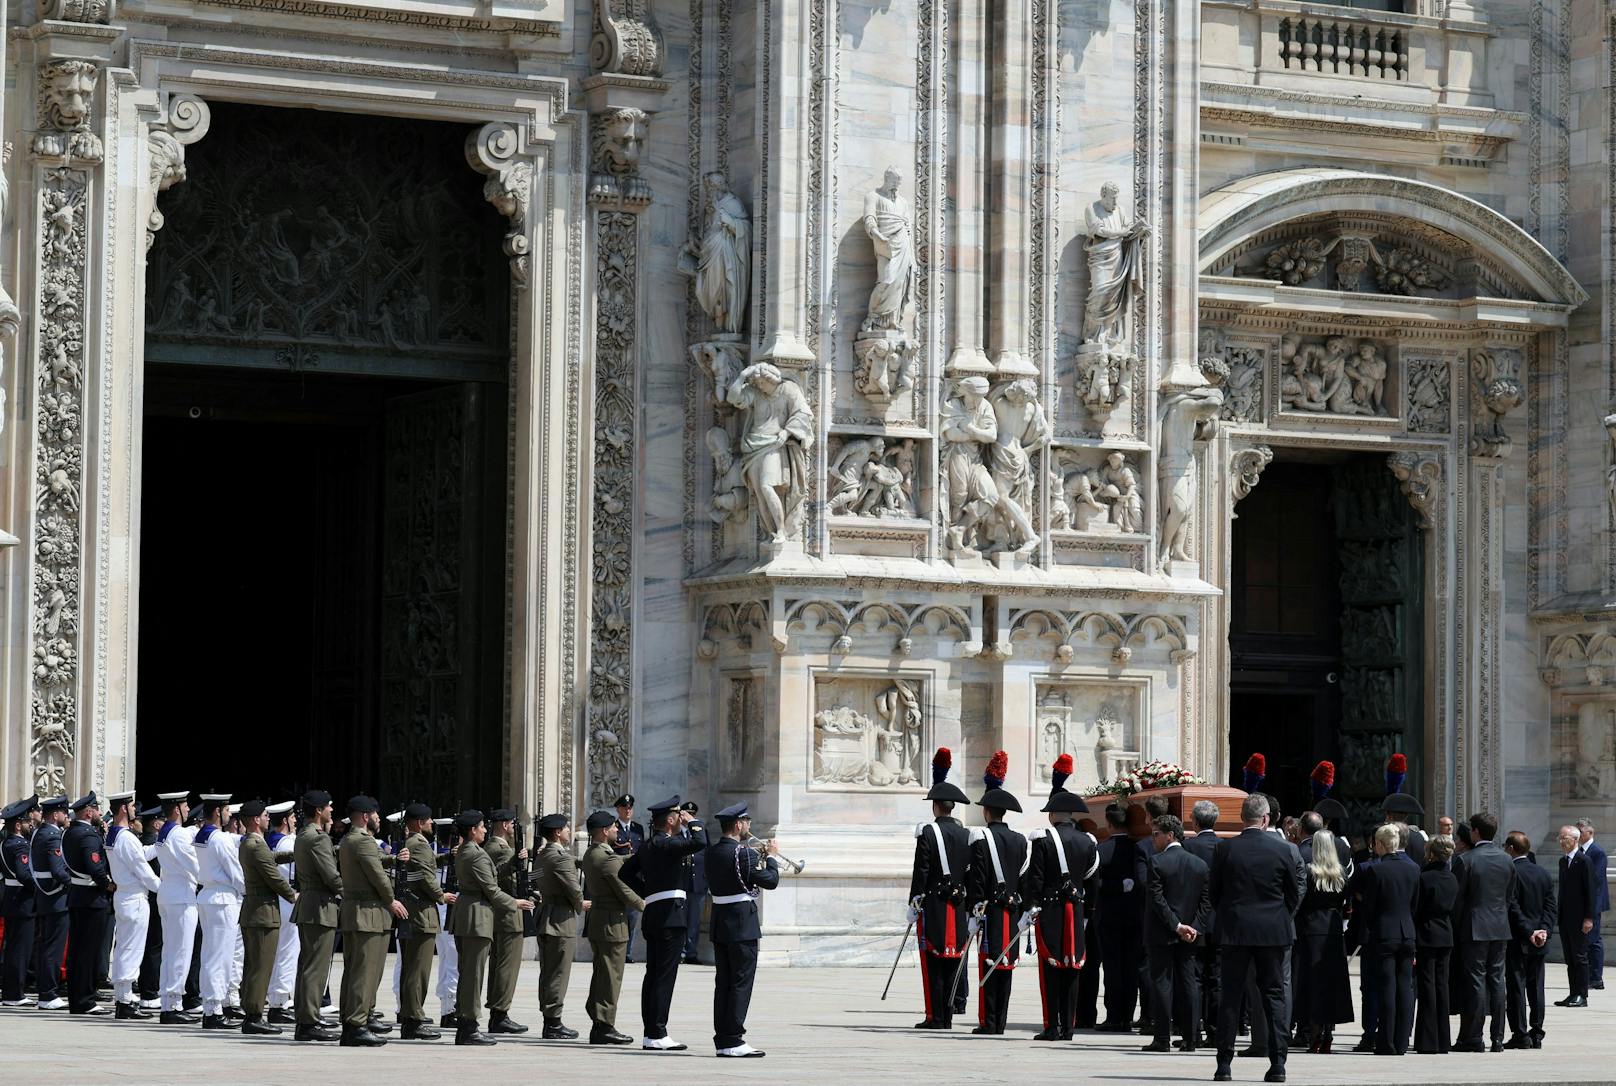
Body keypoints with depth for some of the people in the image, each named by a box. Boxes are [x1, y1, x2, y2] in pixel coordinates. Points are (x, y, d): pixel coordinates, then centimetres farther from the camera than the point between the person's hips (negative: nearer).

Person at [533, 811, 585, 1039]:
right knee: (558, 973, -6)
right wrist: (581, 905, 2)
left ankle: (549, 1021, 16)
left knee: (547, 972, 12)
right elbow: (573, 889, -18)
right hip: (562, 920, -9)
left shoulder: (542, 856, 14)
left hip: (545, 916, 9)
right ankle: (554, 1024, -4)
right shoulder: (561, 856, -16)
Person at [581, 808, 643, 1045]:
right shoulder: (608, 859, -19)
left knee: (601, 975, 15)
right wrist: (644, 905, -2)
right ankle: (604, 1026, -3)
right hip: (611, 922, -10)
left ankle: (598, 1025, 18)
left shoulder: (591, 855, 11)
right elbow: (624, 891, -17)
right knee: (610, 976, -5)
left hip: (596, 919, 10)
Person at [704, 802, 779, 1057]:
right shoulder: (743, 854, -17)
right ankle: (733, 1041, -5)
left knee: (723, 983, 11)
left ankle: (722, 1039, 13)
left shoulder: (711, 852, 8)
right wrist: (771, 857, 2)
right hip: (742, 925, -8)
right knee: (741, 983, -4)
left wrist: (760, 857, 16)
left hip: (719, 923, 8)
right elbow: (771, 881, -14)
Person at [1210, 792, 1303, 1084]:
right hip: (1274, 931, 0)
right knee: (1274, 995, 5)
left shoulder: (1225, 849, -5)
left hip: (1234, 931, 0)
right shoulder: (1284, 850, -4)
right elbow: (1295, 893, 3)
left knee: (1230, 996, 5)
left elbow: (1214, 893, 3)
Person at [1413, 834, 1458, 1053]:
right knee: (1442, 986, 10)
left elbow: (1415, 911, -13)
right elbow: (1453, 908, 12)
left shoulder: (1424, 877, -14)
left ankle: (1428, 1042, -4)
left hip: (1426, 937, -6)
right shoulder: (1452, 879, 5)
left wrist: (1412, 945, -11)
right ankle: (1443, 1041, 12)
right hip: (1446, 937, 6)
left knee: (1427, 987, -3)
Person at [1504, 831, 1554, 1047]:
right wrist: (1543, 930, -4)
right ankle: (1536, 1034, 12)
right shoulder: (1544, 874, 9)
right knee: (1536, 987, 10)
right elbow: (1551, 908, 4)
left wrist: (1529, 932, -14)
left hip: (1516, 940, -6)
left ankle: (1520, 1034, -4)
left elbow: (1513, 908, -17)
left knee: (1516, 987, -2)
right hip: (1540, 943, 6)